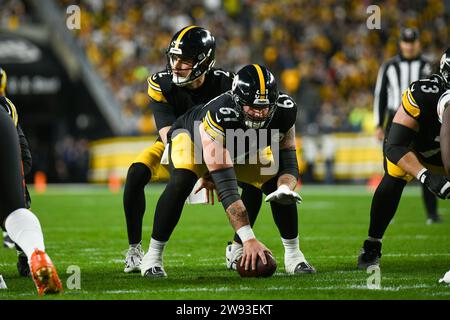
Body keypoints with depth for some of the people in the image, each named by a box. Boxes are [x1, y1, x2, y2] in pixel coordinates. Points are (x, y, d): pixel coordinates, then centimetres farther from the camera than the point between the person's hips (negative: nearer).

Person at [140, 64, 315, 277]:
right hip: (192, 137, -4)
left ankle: (293, 255, 5)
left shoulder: (284, 112, -33)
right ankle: (153, 256, -19)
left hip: (243, 150, 4)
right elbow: (226, 188, -47)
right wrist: (249, 239, -53)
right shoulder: (218, 118, -46)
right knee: (180, 183, -32)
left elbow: (288, 165, -21)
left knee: (278, 186, -15)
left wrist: (286, 187, -47)